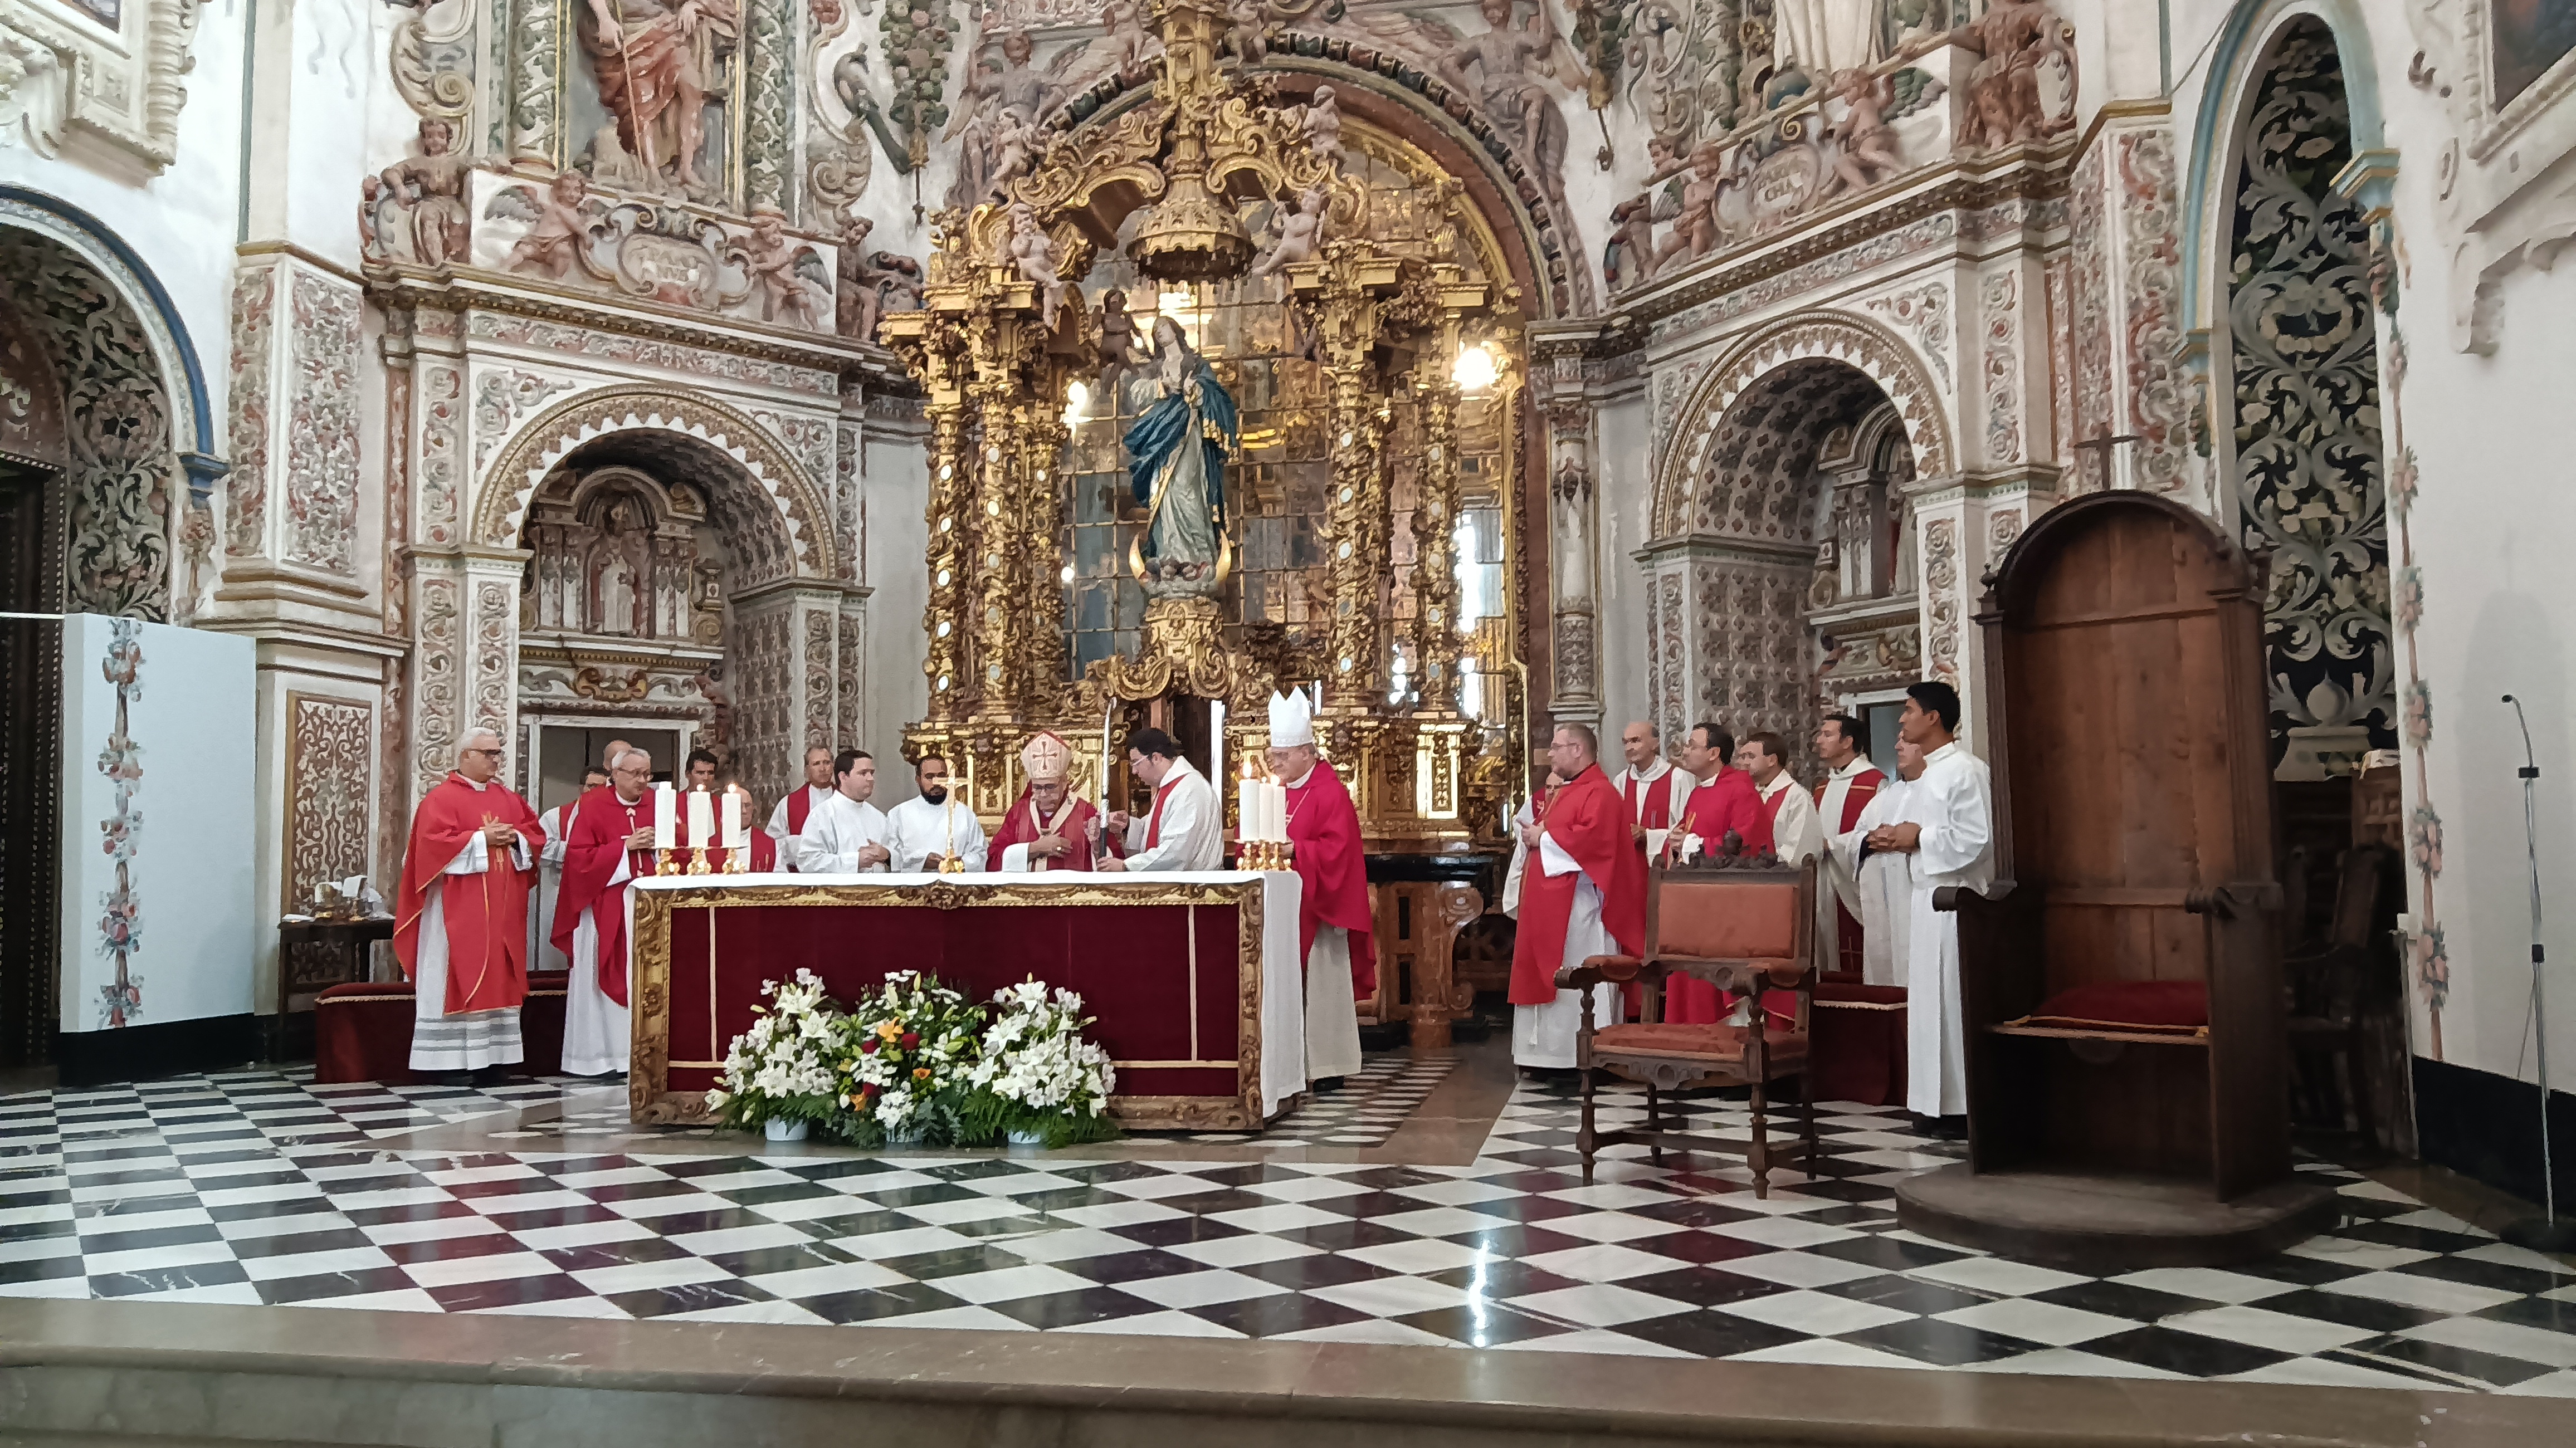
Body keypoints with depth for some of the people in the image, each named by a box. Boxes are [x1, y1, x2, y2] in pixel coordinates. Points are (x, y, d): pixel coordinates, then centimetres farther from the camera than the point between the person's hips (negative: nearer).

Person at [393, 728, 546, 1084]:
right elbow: (434, 842, -16)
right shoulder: (441, 798, -5)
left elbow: (536, 833, 14)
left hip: (502, 908, 6)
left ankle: (491, 1055, 11)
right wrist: (482, 839, -17)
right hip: (459, 908, -6)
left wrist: (515, 838, -6)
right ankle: (453, 1058, -1)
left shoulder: (508, 798, 15)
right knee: (459, 977, -5)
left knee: (498, 979, 6)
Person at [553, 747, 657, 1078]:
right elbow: (579, 856, -8)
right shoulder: (592, 805, -1)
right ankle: (600, 1056, 4)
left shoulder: (657, 804, 11)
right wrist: (626, 846, -14)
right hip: (605, 910, -3)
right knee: (607, 979, -1)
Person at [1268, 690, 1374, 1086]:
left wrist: (1295, 850, -24)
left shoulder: (1331, 793, -6)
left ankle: (1328, 1067, 6)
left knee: (1319, 984, -2)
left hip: (1315, 911, -6)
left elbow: (1337, 848, -14)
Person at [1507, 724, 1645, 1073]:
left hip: (1578, 906, -10)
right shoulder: (1564, 793, 20)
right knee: (1554, 977, 11)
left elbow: (1592, 836, -26)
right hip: (1553, 904, 10)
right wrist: (1536, 835, 4)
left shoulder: (1600, 793, -12)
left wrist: (1544, 838, -15)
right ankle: (1555, 1053, 16)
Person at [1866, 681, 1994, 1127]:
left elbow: (1976, 838, -19)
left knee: (1952, 999, -5)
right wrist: (1901, 838, 5)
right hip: (1929, 893, 9)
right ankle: (1938, 1101, 15)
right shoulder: (1928, 772, 16)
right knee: (1929, 999, 10)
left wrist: (1919, 836, -14)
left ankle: (1963, 1103, 2)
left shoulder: (1965, 771, -13)